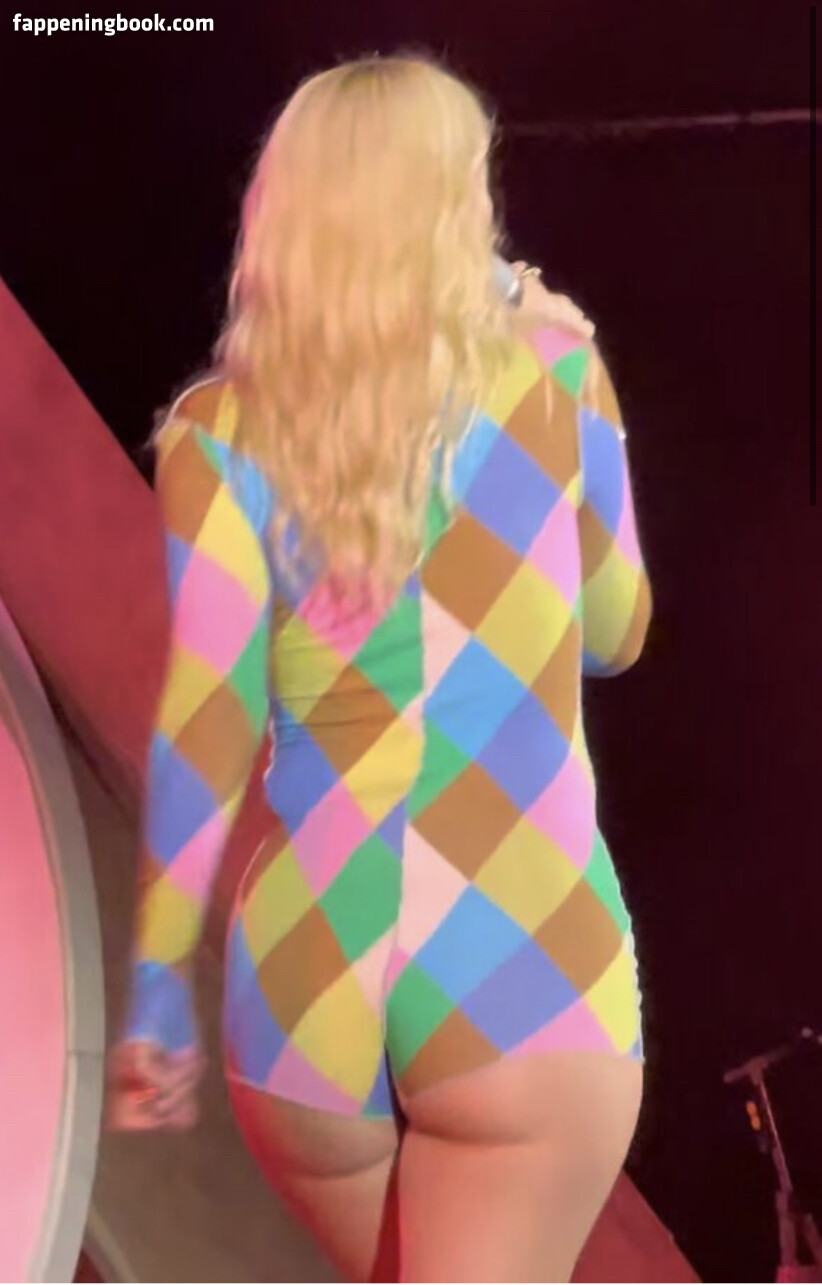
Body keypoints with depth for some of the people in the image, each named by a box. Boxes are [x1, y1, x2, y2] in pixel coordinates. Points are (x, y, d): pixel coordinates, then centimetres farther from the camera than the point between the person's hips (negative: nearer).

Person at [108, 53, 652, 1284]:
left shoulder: (223, 433, 1)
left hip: (302, 989, 3)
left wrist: (157, 997, 0)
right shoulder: (552, 373, 2)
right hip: (530, 977, -2)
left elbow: (205, 728, -6)